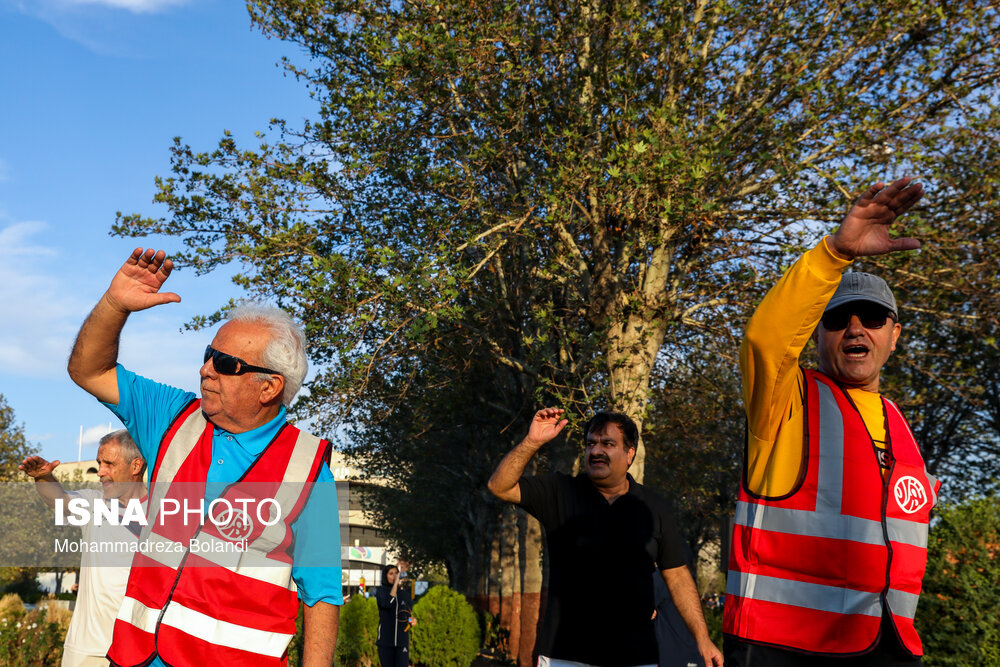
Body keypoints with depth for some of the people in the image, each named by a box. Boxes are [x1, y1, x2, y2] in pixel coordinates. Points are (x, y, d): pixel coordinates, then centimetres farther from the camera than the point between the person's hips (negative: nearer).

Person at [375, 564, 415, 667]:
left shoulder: (405, 593, 12)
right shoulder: (380, 591, 2)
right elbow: (388, 603, -19)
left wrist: (412, 620, 2)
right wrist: (395, 583, -17)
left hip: (402, 638, 2)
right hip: (386, 638, -2)